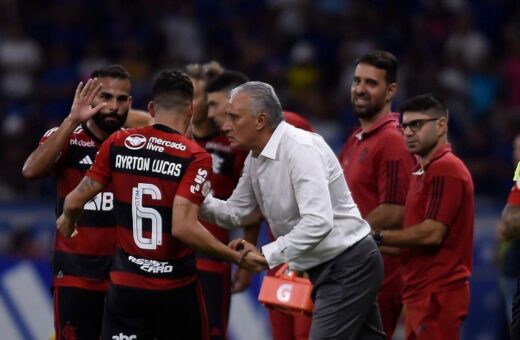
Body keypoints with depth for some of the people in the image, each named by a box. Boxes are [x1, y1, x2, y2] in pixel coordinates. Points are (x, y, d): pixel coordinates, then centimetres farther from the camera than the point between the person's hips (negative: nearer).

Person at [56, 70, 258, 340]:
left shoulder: (118, 144, 0)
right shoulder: (195, 158, -12)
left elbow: (75, 202, 4)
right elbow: (183, 228, -21)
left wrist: (67, 221, 27)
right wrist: (236, 257, -11)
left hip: (125, 285, 3)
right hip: (176, 287, -3)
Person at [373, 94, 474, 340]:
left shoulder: (445, 170, -12)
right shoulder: (423, 170, 20)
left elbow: (432, 233, -19)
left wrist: (378, 238, -10)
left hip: (438, 294, -10)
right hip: (422, 292, 10)